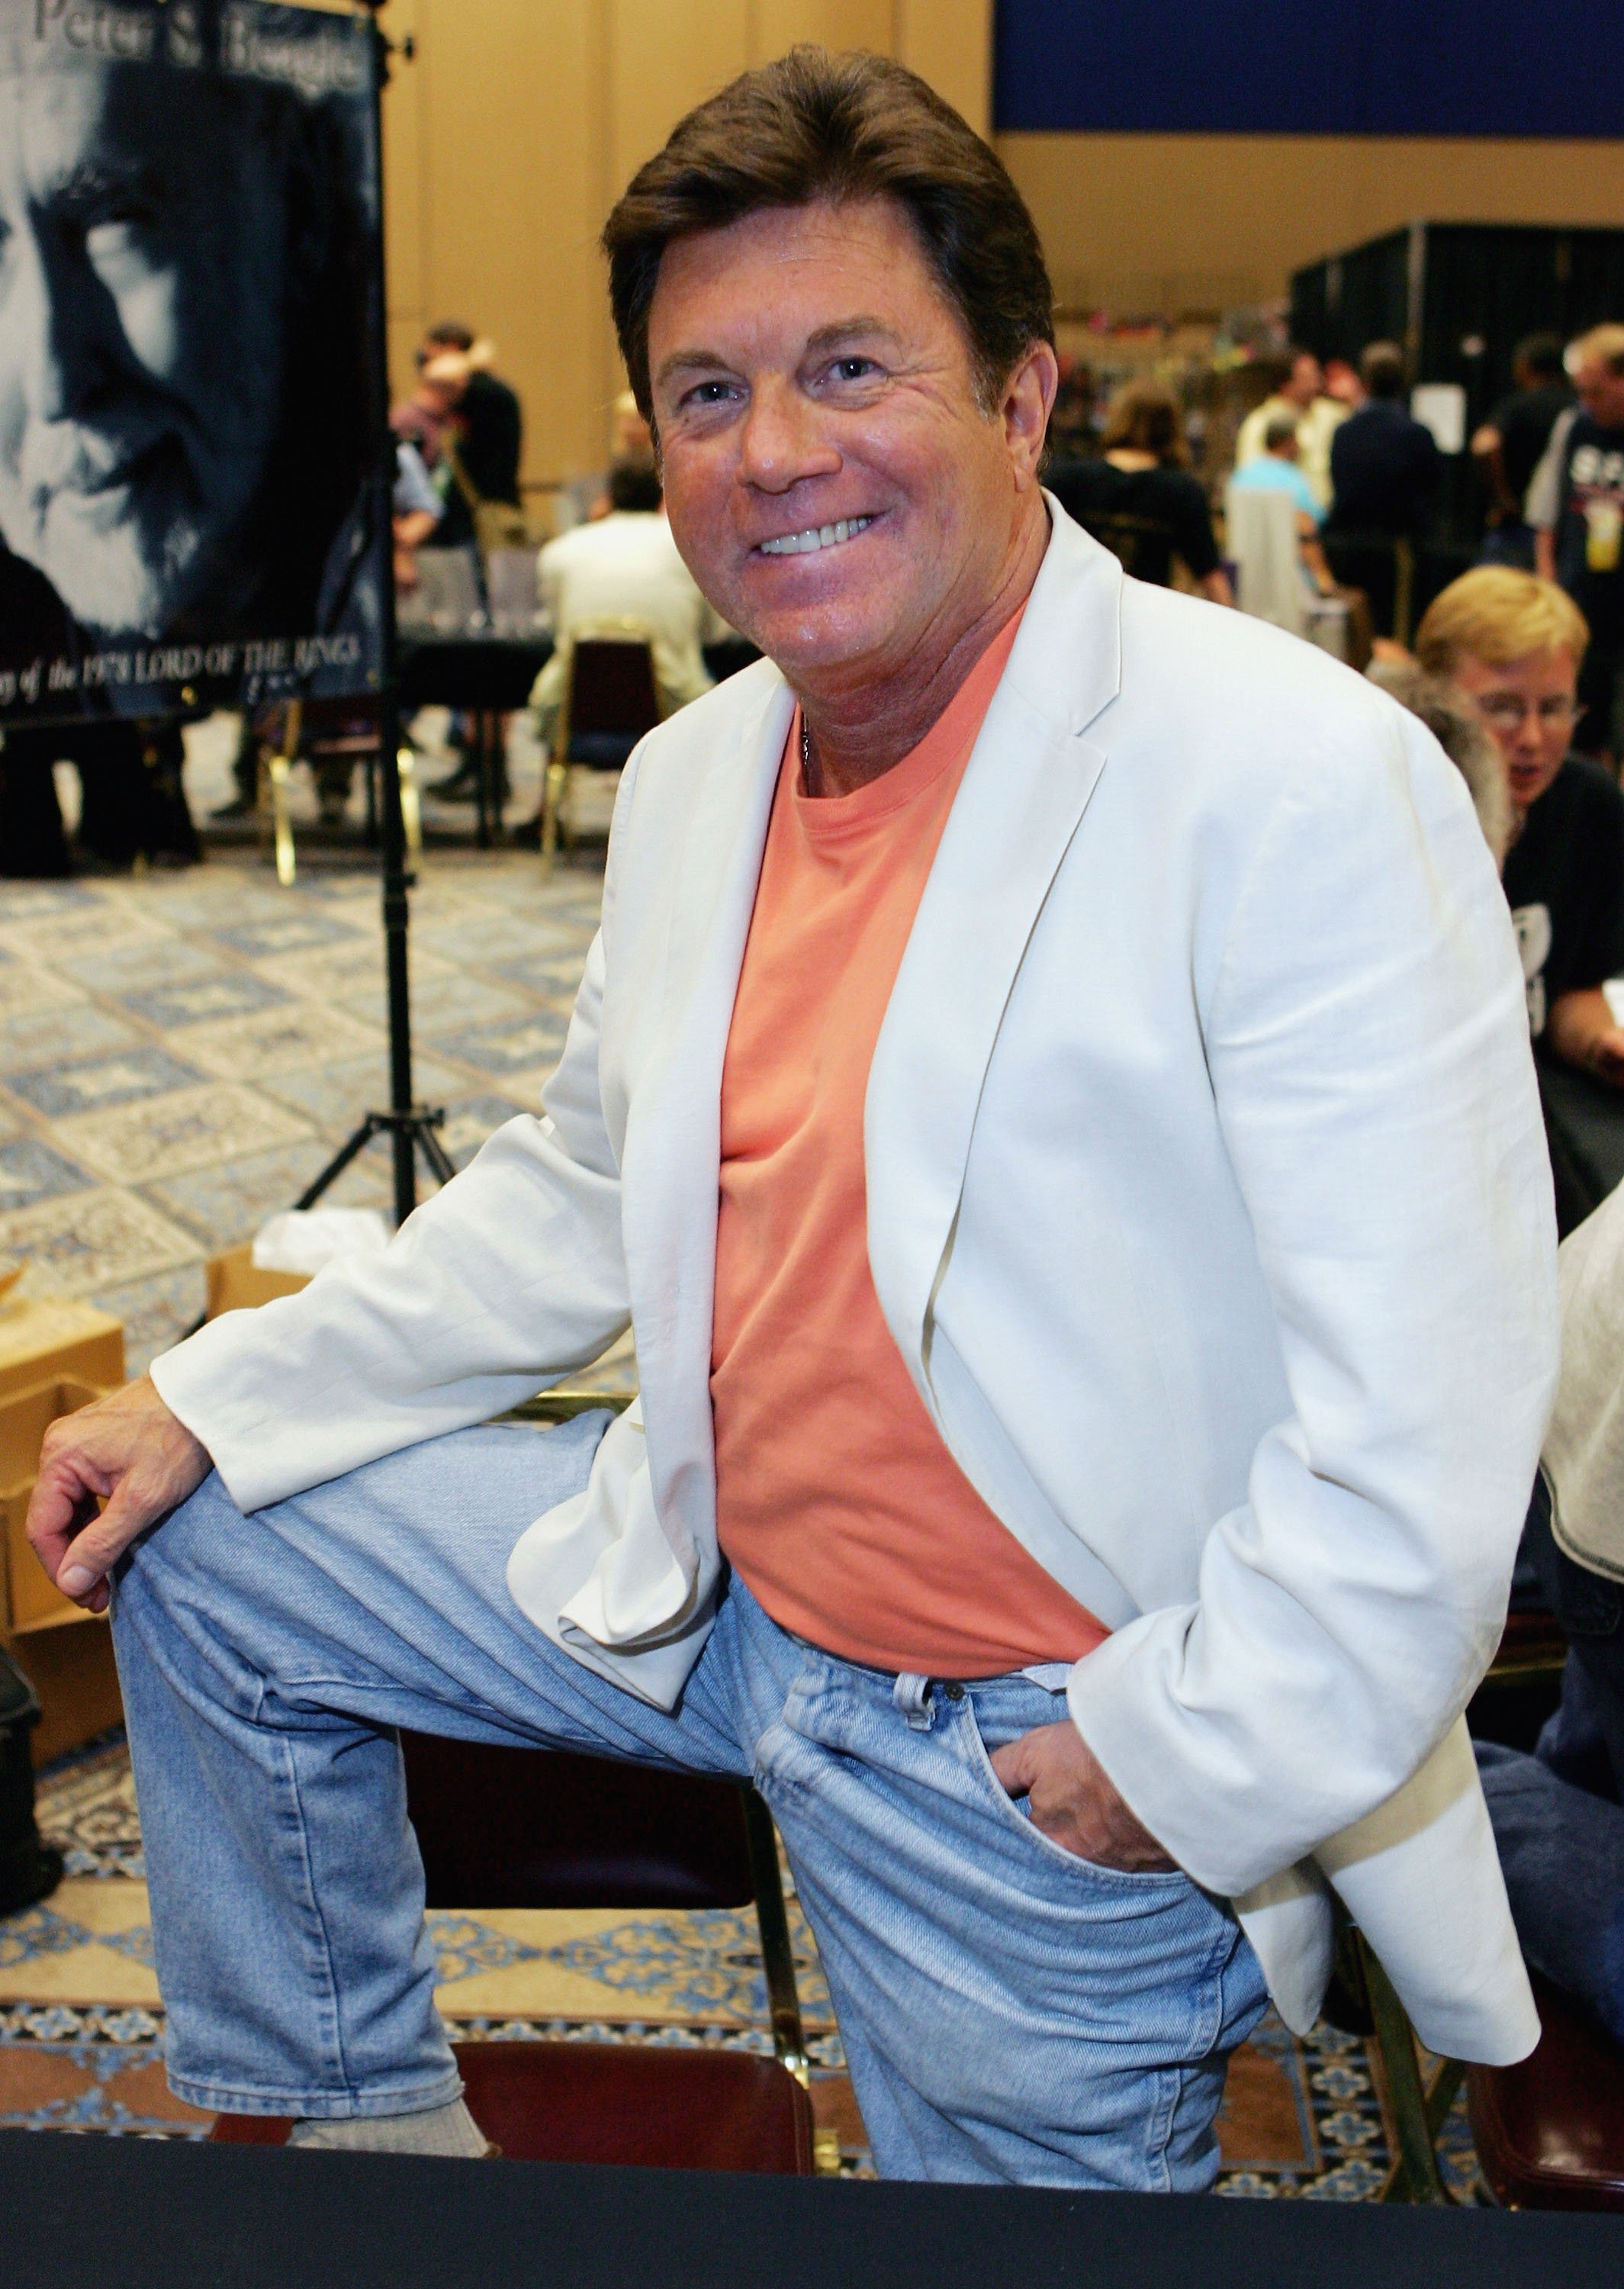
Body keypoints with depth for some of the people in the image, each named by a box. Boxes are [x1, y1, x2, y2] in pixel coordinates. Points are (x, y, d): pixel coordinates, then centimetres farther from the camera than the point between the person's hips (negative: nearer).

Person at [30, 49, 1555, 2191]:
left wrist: (1182, 1759, -18)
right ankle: (365, 2127, 31)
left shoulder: (1303, 779, -23)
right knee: (202, 1556, 13)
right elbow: (581, 1189, 14)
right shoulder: (693, 774, 3)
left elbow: (1423, 1419, -24)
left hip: (1060, 1757, -7)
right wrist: (217, 1399, 9)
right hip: (713, 1591, 7)